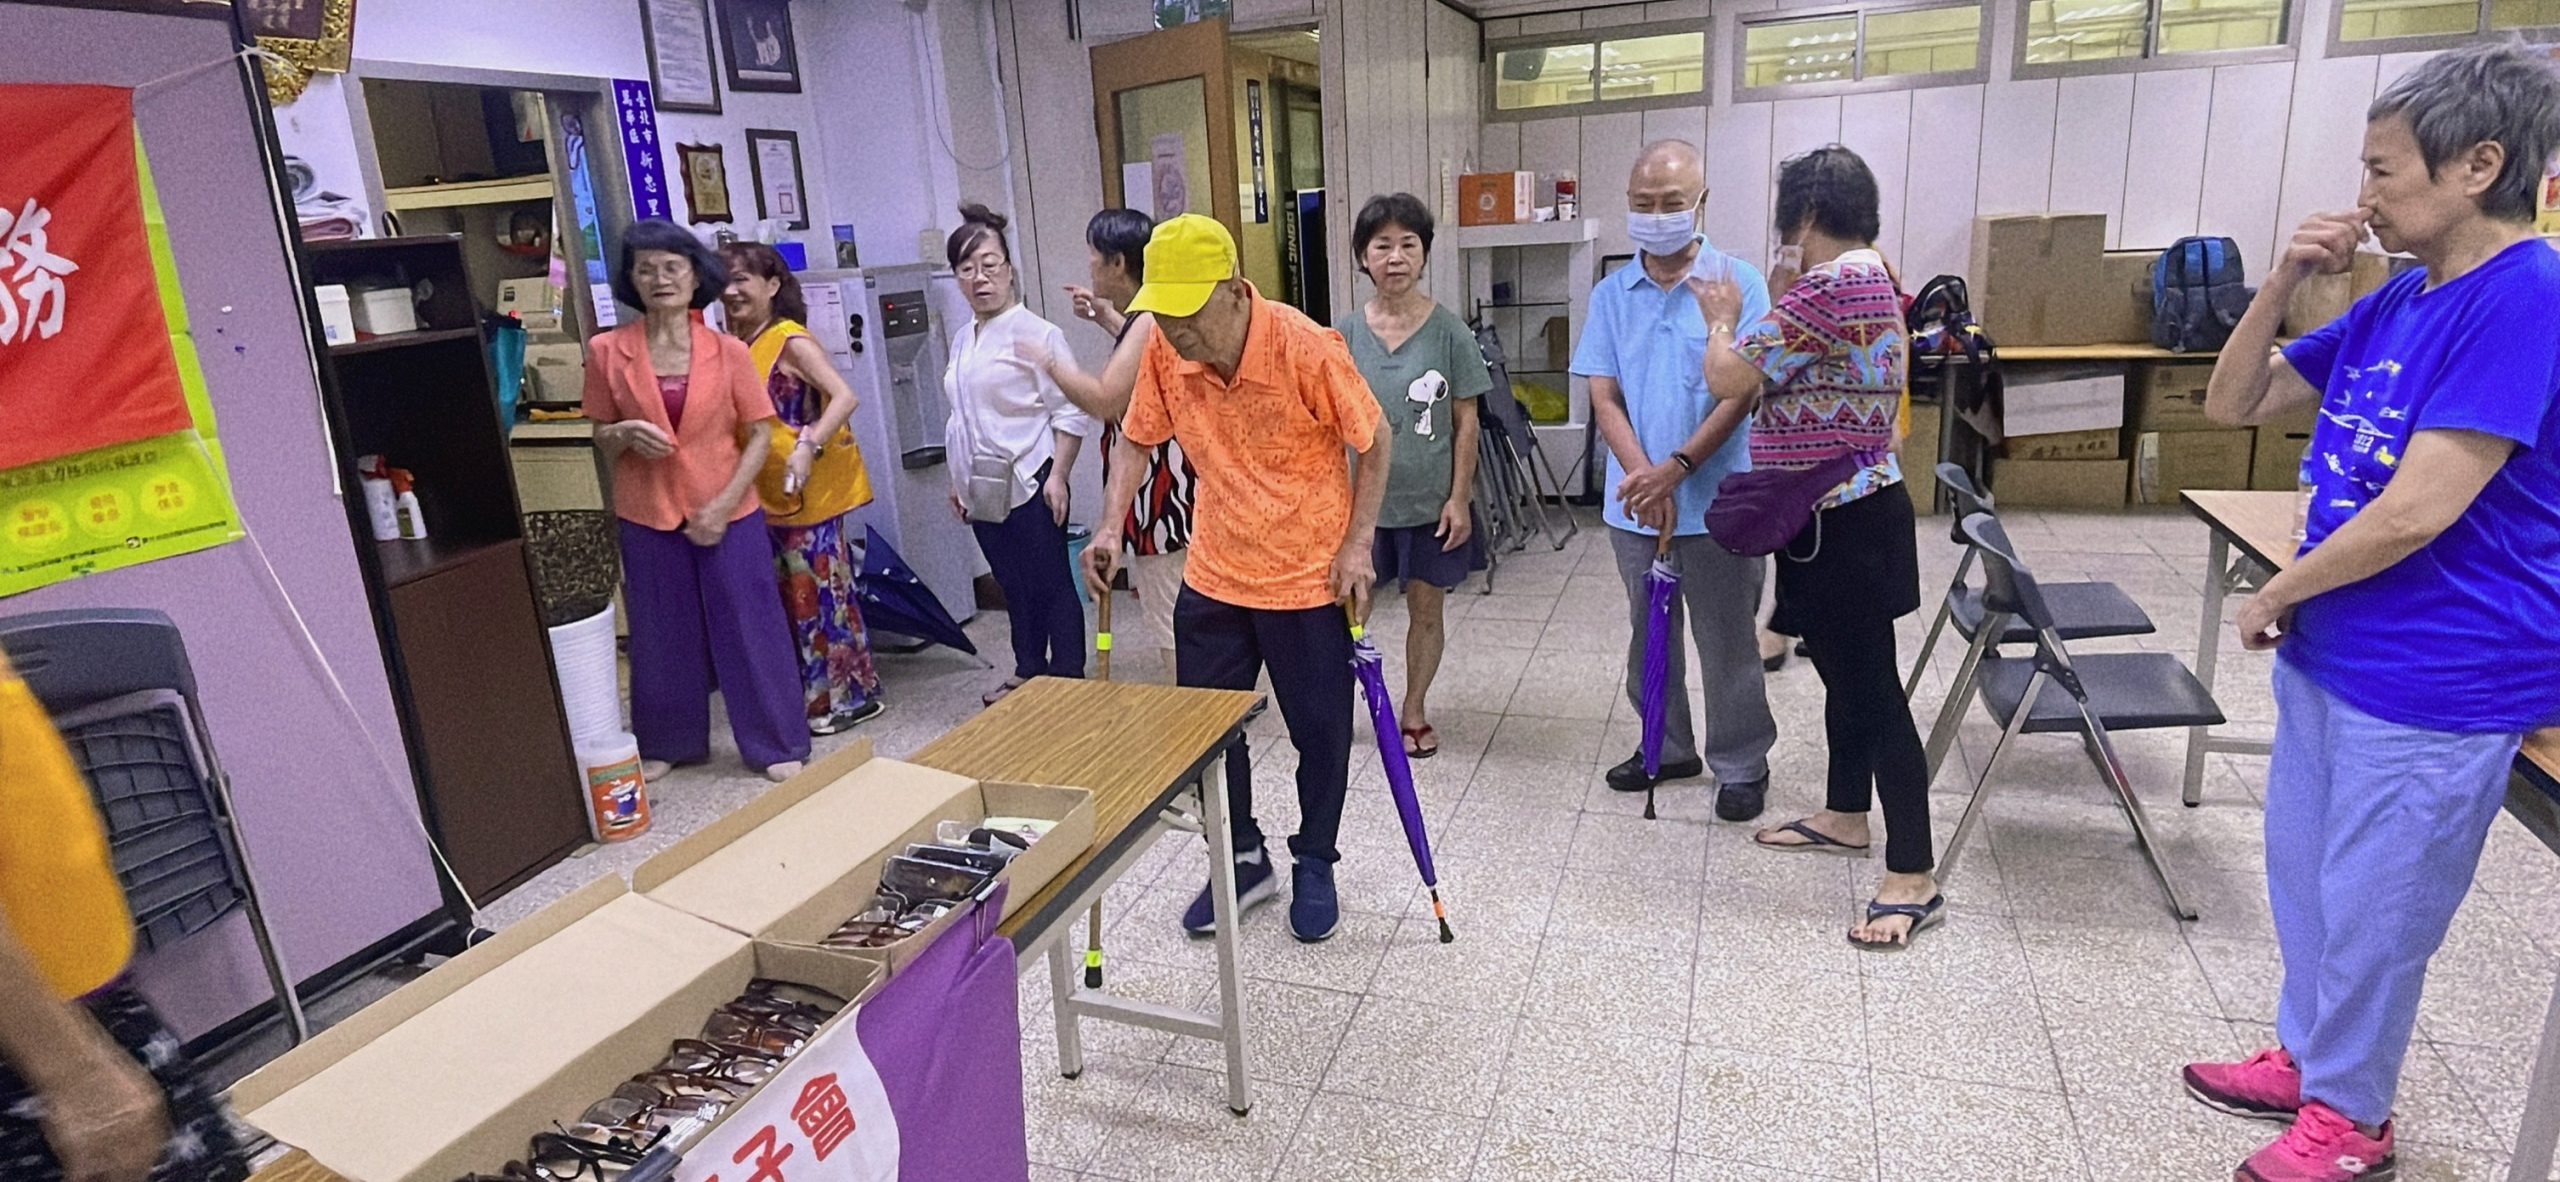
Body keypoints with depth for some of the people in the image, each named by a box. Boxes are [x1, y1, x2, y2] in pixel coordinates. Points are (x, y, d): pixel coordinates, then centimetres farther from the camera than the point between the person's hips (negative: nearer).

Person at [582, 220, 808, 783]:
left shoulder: (728, 351, -4)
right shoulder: (608, 352, -2)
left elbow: (760, 435, -2)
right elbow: (601, 438, 7)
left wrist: (723, 505, -12)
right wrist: (627, 434, -16)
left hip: (729, 514, -1)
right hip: (648, 517, 1)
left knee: (749, 628, 5)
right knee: (662, 633, 12)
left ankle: (777, 745, 17)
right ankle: (667, 744, 29)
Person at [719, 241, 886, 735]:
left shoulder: (790, 341, -12)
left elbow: (845, 397, -22)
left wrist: (809, 446, -33)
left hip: (804, 492, -8)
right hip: (762, 495, 8)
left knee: (819, 594, -1)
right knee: (788, 599, 14)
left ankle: (853, 696, 11)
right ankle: (817, 696, 25)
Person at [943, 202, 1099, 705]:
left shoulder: (1036, 334, -10)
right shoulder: (962, 341, 13)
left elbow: (1071, 412, -13)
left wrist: (1057, 476, -17)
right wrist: (958, 481, 21)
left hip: (1028, 484, -7)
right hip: (983, 488, 8)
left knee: (1052, 585, 0)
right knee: (1013, 585, 17)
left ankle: (1069, 680, 10)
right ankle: (1028, 672, 30)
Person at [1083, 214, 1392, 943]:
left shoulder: (1305, 347, -22)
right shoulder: (1164, 351, -9)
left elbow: (1374, 441, -10)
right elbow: (1136, 439, 5)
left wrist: (1357, 545, -13)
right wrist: (1111, 527, -7)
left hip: (1310, 579, -4)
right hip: (1213, 577, 4)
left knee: (1320, 731, 7)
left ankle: (1315, 865, 31)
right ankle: (1244, 860, 32)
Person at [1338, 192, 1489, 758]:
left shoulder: (1448, 330, -5)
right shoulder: (1348, 334, -2)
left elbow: (1465, 421, -2)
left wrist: (1459, 497, -6)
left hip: (1430, 500, 0)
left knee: (1427, 608, 12)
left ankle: (1414, 711, 30)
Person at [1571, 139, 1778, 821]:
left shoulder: (1736, 282, -6)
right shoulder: (1611, 294, 5)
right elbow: (1604, 395, 0)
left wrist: (1677, 467, -20)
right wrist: (1642, 475, -14)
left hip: (1716, 500, -4)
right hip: (1635, 502, 4)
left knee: (1727, 643, 7)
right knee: (1649, 636, 17)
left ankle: (1741, 765, 23)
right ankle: (1667, 748, 34)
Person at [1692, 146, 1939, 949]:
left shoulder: (1832, 286, -21)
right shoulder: (1872, 280, 14)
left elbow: (1728, 380, -19)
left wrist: (1723, 321, -1)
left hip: (1844, 527, -11)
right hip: (1842, 519, 11)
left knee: (1871, 688, -4)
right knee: (1845, 674, 20)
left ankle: (1914, 879, 5)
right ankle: (1845, 817, 37)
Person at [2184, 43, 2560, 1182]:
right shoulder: (2396, 300, 5)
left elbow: (2418, 512, -25)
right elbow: (2231, 404, 10)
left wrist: (2271, 595, -11)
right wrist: (2283, 282, -4)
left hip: (2434, 686, -8)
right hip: (2327, 653, 8)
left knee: (2369, 911, 8)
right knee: (2300, 875, 21)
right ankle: (2306, 1057, 41)